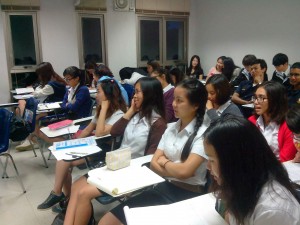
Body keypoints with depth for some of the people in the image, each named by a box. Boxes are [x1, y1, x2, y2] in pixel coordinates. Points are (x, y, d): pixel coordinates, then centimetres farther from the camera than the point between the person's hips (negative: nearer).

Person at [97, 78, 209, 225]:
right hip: (163, 188, 6)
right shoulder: (171, 128, 9)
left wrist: (164, 162, -2)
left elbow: (184, 171, -22)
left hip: (187, 197, -6)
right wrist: (175, 170, -11)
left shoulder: (202, 134, -12)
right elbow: (154, 163, 5)